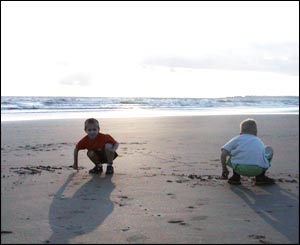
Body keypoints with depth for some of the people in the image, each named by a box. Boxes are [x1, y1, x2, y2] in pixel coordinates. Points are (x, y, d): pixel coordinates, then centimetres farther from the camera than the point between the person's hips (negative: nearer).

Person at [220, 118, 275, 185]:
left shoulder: (237, 138, 23)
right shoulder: (258, 140, 31)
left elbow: (223, 154, 11)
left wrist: (224, 169, 24)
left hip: (240, 168, 0)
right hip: (257, 169, 1)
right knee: (269, 149, 29)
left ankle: (236, 177, 22)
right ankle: (260, 177, 23)